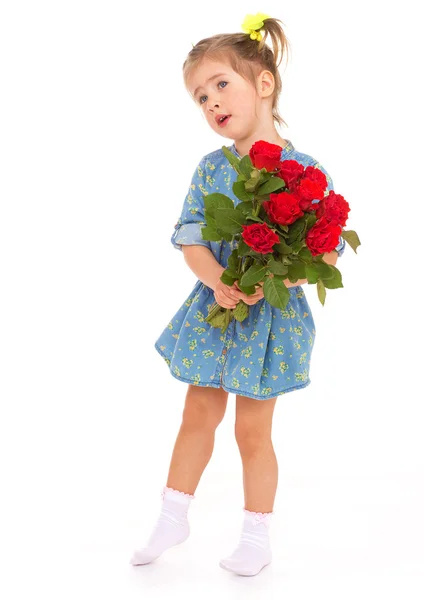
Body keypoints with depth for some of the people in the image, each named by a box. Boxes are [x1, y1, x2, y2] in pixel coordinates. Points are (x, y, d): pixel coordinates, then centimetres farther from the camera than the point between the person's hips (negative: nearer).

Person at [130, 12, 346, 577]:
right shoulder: (211, 168, -2)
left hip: (272, 315, -3)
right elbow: (189, 236, -5)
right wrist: (217, 282, -25)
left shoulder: (305, 171, -13)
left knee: (253, 429, 8)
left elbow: (329, 250, -13)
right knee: (199, 414, 15)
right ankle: (174, 517, 33)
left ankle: (257, 536, 27)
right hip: (214, 306, 3)